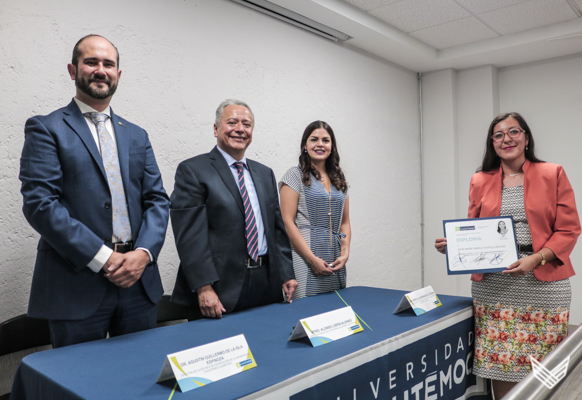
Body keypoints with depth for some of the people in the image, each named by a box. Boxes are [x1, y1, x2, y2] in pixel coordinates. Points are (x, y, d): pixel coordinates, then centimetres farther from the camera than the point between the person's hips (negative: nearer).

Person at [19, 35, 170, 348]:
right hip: (76, 285, -4)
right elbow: (39, 203, -11)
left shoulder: (136, 135, 15)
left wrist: (143, 252, -9)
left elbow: (158, 199, 9)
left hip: (138, 281, 5)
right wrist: (102, 258, -16)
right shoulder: (46, 129, 0)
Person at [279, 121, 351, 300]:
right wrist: (312, 259, -13)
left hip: (335, 263, 5)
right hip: (305, 259, -5)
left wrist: (345, 253, 1)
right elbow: (287, 222, -8)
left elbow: (345, 222, 17)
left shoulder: (339, 180, 16)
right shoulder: (295, 175, 0)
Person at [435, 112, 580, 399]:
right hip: (493, 286, 2)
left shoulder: (552, 175, 4)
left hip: (543, 284, -1)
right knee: (498, 362, 3)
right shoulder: (480, 182, 11)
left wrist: (536, 258, -14)